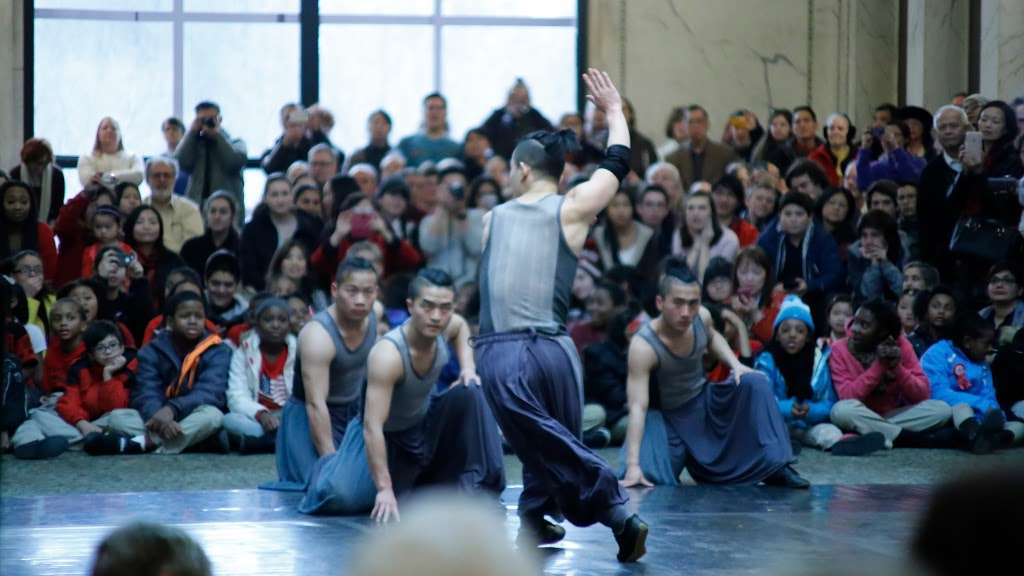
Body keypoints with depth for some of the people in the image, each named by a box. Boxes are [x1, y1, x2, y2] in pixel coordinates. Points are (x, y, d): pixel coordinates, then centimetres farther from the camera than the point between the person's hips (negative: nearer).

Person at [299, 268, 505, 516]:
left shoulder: (444, 327, -16)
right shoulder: (387, 354, -36)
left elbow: (461, 326, 15)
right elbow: (373, 427, -40)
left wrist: (468, 368, -4)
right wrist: (384, 489, -44)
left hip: (425, 422, 5)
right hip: (386, 436, -5)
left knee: (469, 394, -18)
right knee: (341, 498, -25)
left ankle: (480, 489, -5)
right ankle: (327, 471, 13)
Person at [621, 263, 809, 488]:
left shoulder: (701, 317, -14)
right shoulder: (643, 346, -33)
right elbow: (638, 407, -38)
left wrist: (735, 364, -3)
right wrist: (633, 465, -46)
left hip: (706, 403, 5)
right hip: (668, 417, -4)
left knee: (755, 383, -20)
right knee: (647, 479, -26)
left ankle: (775, 468, -14)